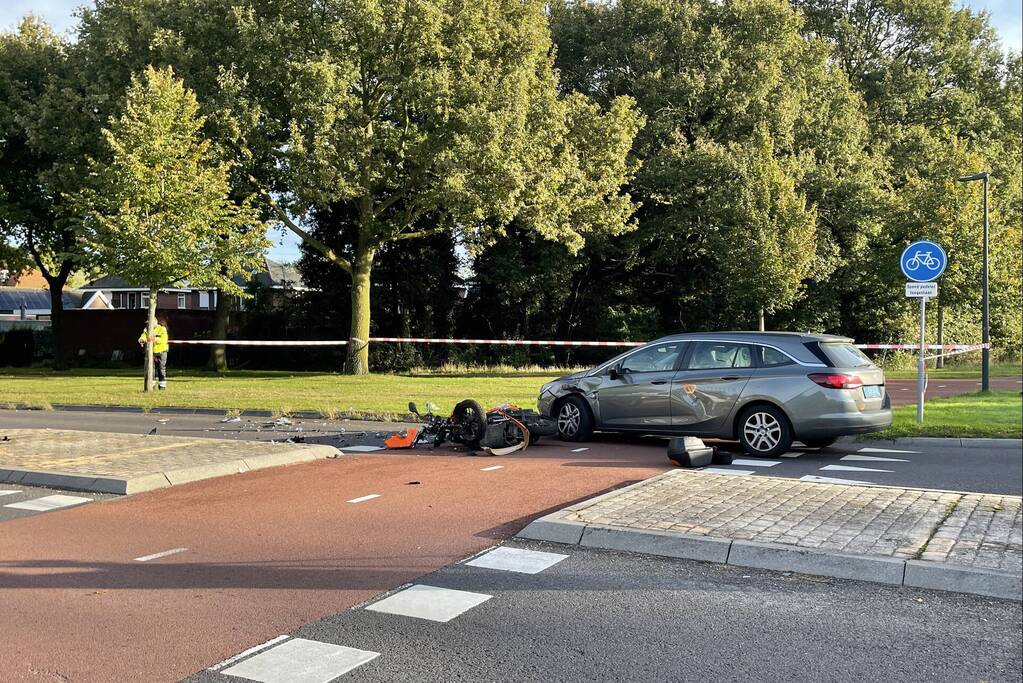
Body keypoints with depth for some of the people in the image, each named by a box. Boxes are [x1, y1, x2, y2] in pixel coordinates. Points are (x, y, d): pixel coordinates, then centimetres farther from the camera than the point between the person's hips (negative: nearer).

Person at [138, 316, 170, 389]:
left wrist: (157, 339, -39)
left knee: (161, 368, 1)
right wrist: (141, 339, -36)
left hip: (161, 351, -3)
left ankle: (162, 384, 9)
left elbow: (164, 339, -21)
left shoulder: (162, 329, -8)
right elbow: (144, 335, -13)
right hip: (152, 352, 3)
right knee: (152, 368, 3)